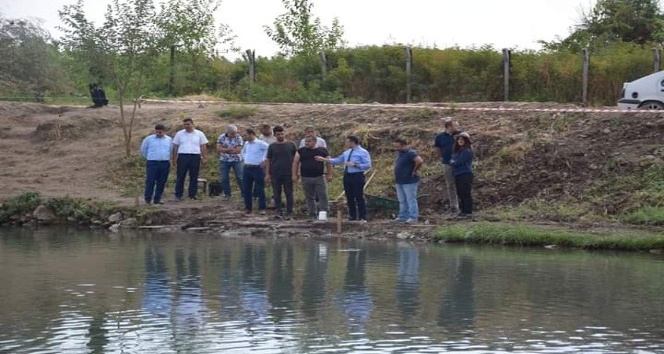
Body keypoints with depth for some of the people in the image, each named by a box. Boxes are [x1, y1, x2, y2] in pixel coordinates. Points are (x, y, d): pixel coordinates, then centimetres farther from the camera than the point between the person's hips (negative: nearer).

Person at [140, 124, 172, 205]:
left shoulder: (169, 140, 8)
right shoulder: (149, 139, 1)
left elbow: (171, 150, 19)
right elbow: (143, 150, 11)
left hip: (165, 164, 3)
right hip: (152, 163, -2)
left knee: (161, 182, 3)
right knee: (150, 181, -7)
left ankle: (157, 199, 10)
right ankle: (148, 199, -2)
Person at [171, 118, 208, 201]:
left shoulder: (199, 134, 8)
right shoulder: (179, 134, 8)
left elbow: (203, 147, 9)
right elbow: (175, 147, 9)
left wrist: (203, 158, 1)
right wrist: (173, 158, 3)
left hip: (195, 157, 1)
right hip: (182, 156, 0)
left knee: (194, 177, 2)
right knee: (180, 177, -3)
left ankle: (192, 195, 8)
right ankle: (178, 195, 1)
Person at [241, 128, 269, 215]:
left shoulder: (260, 144, -11)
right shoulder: (246, 144, 11)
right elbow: (243, 152, 32)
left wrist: (264, 160, -13)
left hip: (257, 169, -7)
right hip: (246, 169, 7)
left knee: (260, 189, 0)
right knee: (246, 189, 6)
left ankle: (262, 208, 6)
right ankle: (248, 208, 15)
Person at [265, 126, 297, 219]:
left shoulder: (291, 145, 2)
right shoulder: (272, 146, 7)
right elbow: (268, 161, 9)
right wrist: (267, 174, 2)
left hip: (288, 174, -1)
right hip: (275, 175, 2)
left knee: (289, 194, 2)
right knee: (277, 194, 3)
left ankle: (289, 213, 8)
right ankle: (278, 212, 9)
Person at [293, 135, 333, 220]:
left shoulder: (323, 151, 3)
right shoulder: (301, 151, 6)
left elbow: (328, 163, 5)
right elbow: (295, 163, 5)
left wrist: (329, 175, -1)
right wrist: (294, 175, -3)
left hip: (319, 177, -2)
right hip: (306, 178, 2)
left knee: (323, 196, -5)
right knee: (309, 197, 6)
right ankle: (312, 215, 13)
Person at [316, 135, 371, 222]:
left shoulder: (363, 152, -6)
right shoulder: (347, 152, 16)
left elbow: (368, 165, -12)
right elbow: (338, 160, 22)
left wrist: (355, 165, -19)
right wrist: (324, 159, 17)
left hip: (357, 176, -7)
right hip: (347, 176, 7)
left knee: (359, 197, -6)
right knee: (350, 198, 10)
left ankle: (362, 218, -1)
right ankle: (352, 217, 18)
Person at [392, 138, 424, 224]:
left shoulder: (410, 153, -20)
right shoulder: (399, 153, 10)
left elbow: (420, 161, -34)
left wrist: (415, 171, -21)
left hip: (409, 181, -10)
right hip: (399, 181, 10)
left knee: (411, 200, -4)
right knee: (402, 200, 16)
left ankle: (413, 217, 0)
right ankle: (403, 216, 24)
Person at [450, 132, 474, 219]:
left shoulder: (467, 151, -11)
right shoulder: (458, 150, 18)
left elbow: (457, 162, -14)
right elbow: (452, 160, 23)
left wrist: (452, 162, 4)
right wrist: (452, 162, 2)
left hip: (465, 175, -9)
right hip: (458, 175, 9)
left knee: (466, 194, -9)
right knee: (460, 194, 12)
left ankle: (469, 213, -9)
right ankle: (463, 211, 19)